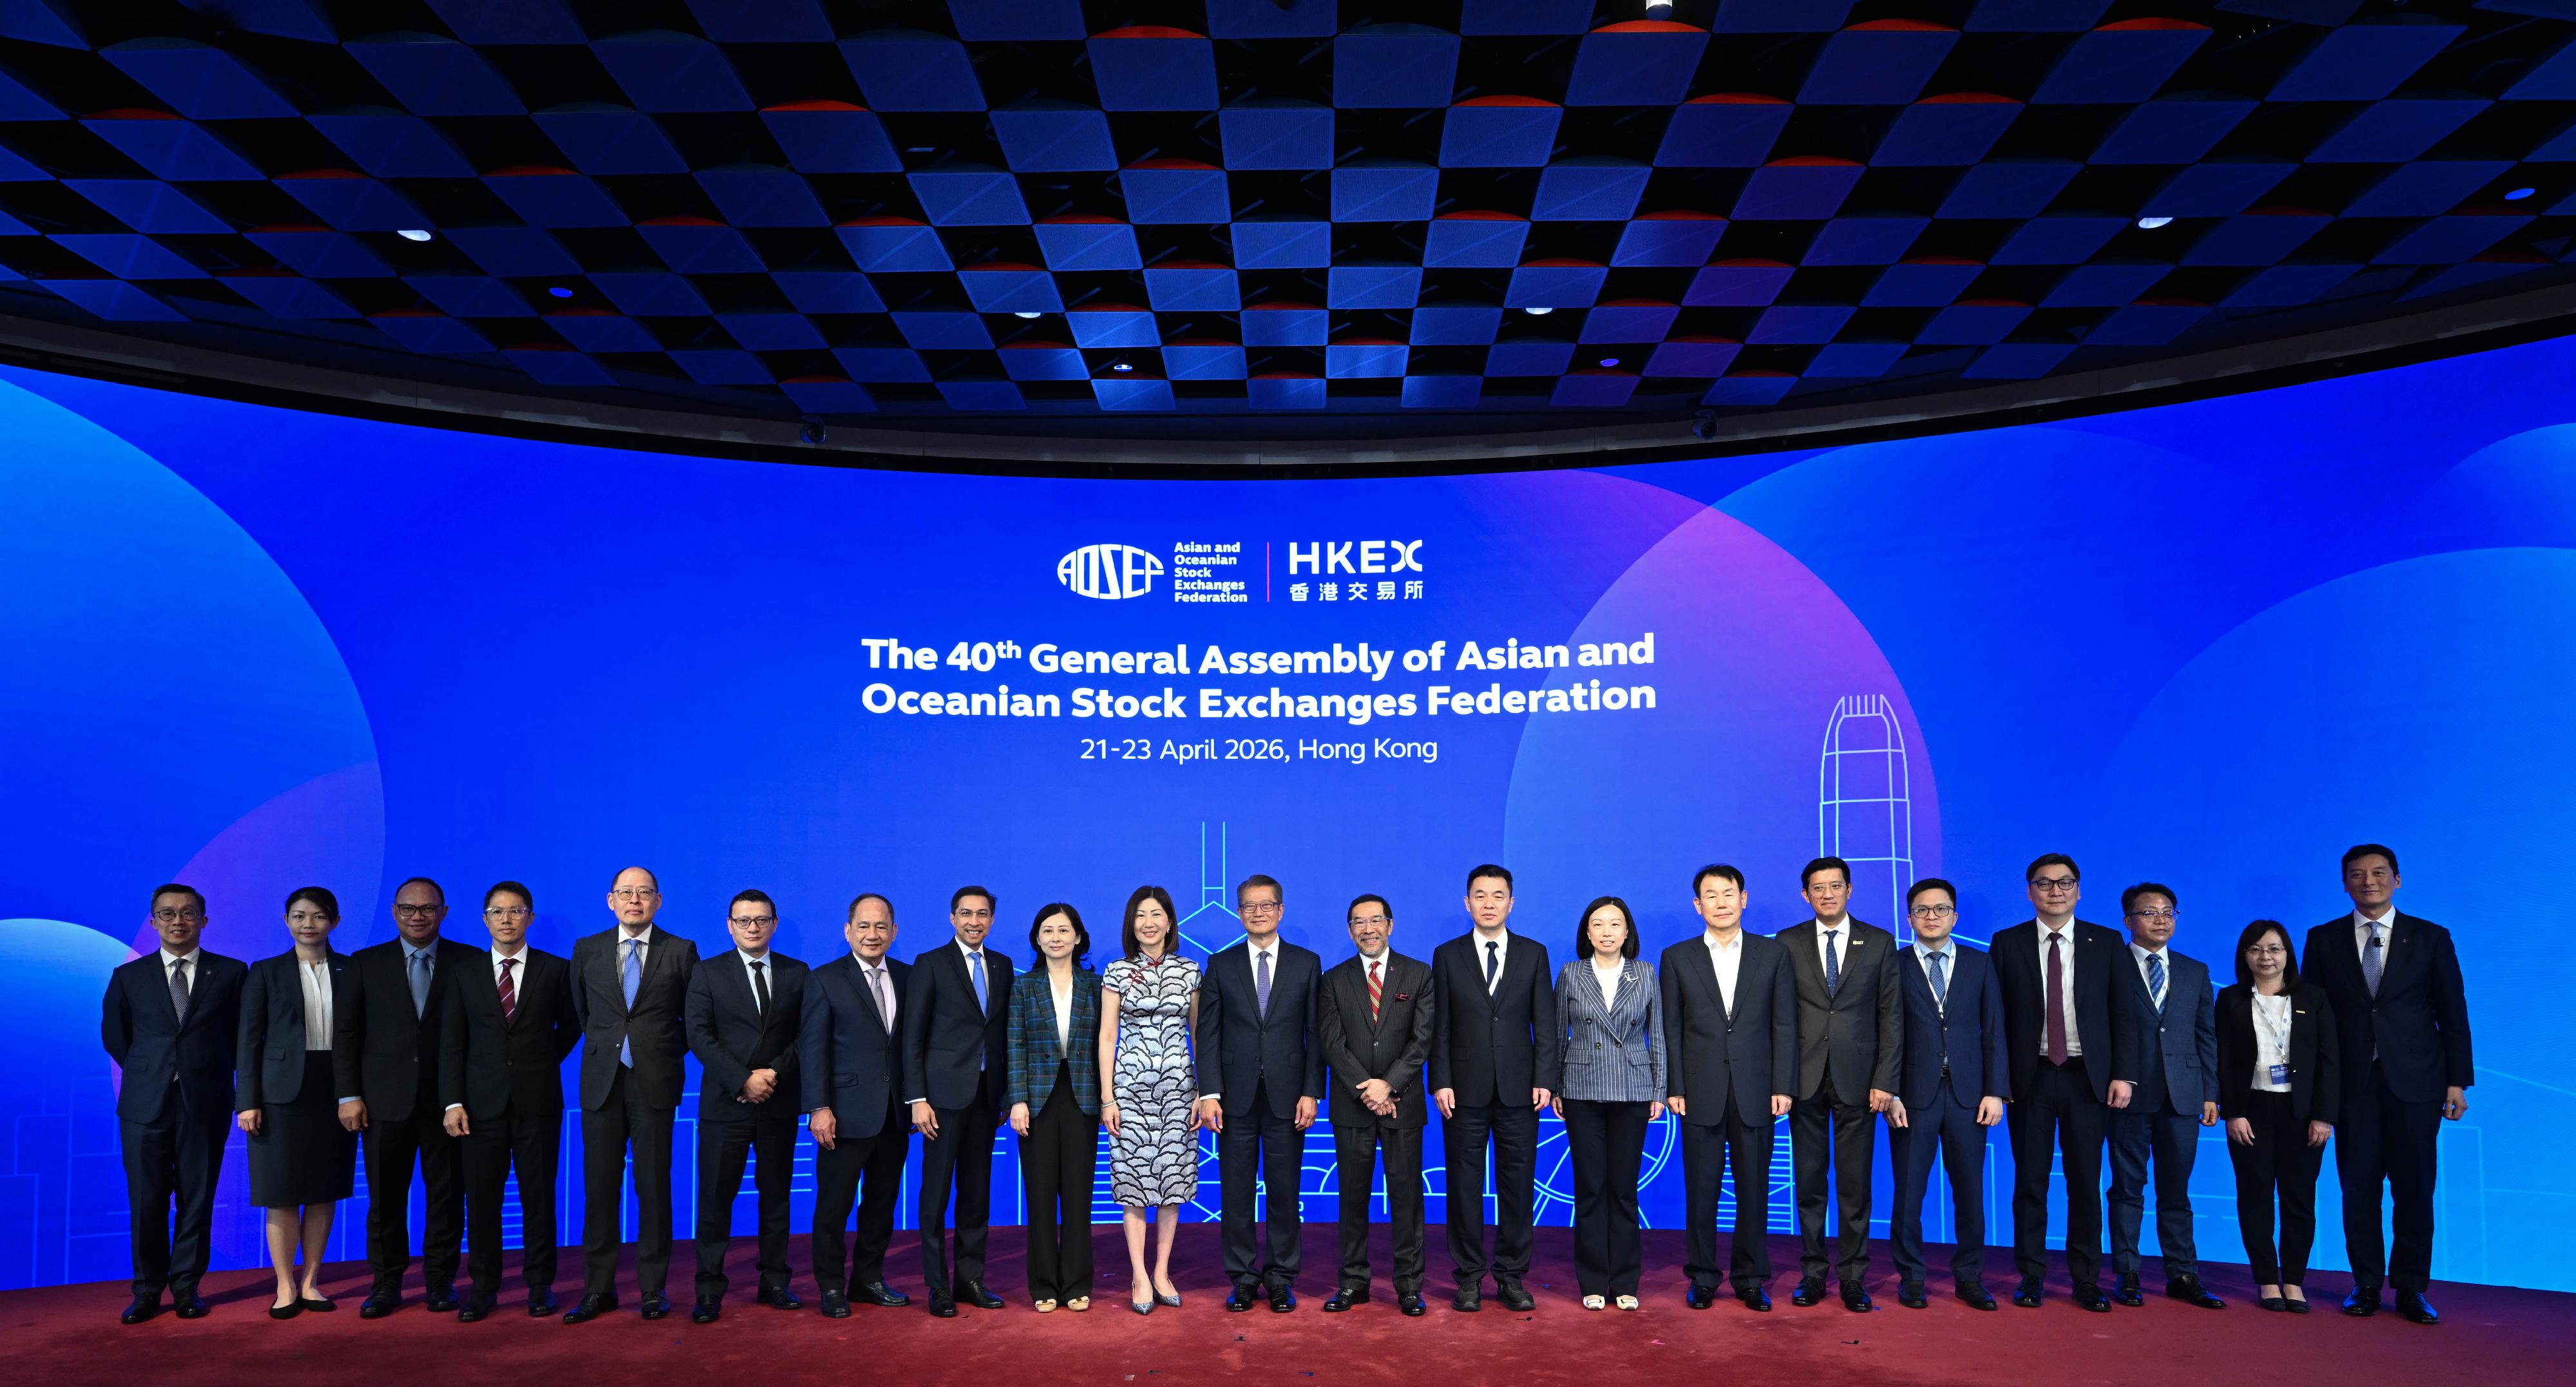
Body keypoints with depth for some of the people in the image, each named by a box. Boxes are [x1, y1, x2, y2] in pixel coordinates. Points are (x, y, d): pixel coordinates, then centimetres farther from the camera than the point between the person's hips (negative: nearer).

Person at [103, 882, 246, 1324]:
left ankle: (187, 1285, 15)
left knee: (197, 1200, 5)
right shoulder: (128, 976, 7)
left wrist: (210, 1073, 7)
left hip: (206, 1103, -1)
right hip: (146, 1105, 1)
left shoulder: (231, 973, 3)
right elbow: (114, 1035, 17)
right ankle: (148, 1289, 15)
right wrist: (146, 1073, 11)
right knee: (147, 1201, 3)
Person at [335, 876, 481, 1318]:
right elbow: (346, 1033, 6)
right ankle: (386, 1285, 17)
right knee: (385, 1198, 5)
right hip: (385, 1099, 1)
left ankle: (441, 1282, 16)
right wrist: (349, 1095, -2)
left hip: (448, 1099, -1)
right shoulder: (366, 963, 8)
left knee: (447, 1195, 4)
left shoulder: (470, 962, 3)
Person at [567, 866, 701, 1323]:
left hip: (656, 1083, -2)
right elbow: (581, 1011, 19)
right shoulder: (587, 950, 7)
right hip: (602, 1082, 2)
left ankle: (653, 1288, 10)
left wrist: (669, 1053, 8)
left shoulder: (681, 952, 2)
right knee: (599, 1187, 4)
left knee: (654, 1187, 2)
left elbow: (692, 1016, 11)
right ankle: (598, 1289, 13)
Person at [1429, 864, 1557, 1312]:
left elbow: (1545, 1023, 4)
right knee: (1465, 1185, 4)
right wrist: (1441, 1082, -5)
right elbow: (1439, 1027, 3)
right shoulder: (1447, 955, 5)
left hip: (1518, 1089, 1)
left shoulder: (1534, 954, 6)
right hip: (1466, 1089, 0)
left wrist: (1544, 1080, -4)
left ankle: (1512, 1276, 15)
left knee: (1517, 1185, 4)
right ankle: (1470, 1278, 14)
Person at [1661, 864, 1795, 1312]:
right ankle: (1703, 1278, 15)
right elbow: (1671, 1030, 4)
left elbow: (1784, 1025, 4)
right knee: (1701, 1190, 4)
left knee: (1753, 1189, 6)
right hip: (1701, 1093, 0)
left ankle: (1750, 1278, 18)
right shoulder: (1677, 958, 6)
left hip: (1755, 1091, 0)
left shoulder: (1774, 953, 6)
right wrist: (1673, 1088, -2)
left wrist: (1783, 1086, -3)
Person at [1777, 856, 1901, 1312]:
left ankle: (1853, 1277, 12)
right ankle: (1813, 1272, 15)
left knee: (1855, 1184, 3)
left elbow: (1892, 1016, 3)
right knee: (1809, 1182, 6)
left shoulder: (1879, 943, 5)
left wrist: (1885, 1081, -4)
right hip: (1805, 1080, 1)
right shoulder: (1788, 944, 5)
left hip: (1858, 1081, 0)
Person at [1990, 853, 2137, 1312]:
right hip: (2030, 1079, 0)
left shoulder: (2107, 944, 5)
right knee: (2030, 1182, 4)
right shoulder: (2008, 943, 3)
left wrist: (2123, 1074, -4)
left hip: (2088, 1079, 0)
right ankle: (2031, 1278, 13)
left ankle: (2086, 1281, 15)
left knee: (2086, 1184, 6)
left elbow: (2122, 1014, 4)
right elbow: (1995, 1015, 3)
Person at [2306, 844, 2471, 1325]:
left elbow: (2453, 1014, 5)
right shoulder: (2324, 939, 7)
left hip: (2414, 1082, 0)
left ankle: (2411, 1289, 12)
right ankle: (2366, 1285, 12)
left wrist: (2458, 1080, -1)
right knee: (2359, 1188, 3)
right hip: (2353, 1083, 1)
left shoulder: (2431, 938, 6)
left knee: (2414, 1189, 2)